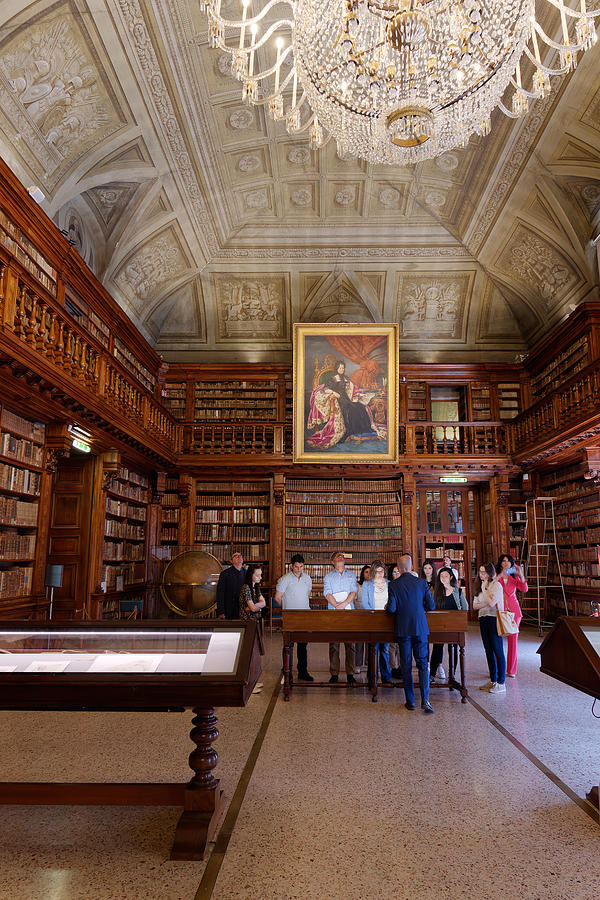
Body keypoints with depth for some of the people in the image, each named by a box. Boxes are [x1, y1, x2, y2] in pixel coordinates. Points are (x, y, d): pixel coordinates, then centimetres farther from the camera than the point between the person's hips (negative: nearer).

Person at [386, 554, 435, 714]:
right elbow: (431, 606, 0)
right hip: (420, 629, 1)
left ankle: (410, 701, 12)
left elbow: (391, 609, -12)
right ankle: (425, 700, -4)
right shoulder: (421, 583, -3)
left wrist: (387, 608, 11)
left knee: (406, 666, 8)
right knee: (423, 664, 7)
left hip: (403, 630, -1)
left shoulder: (393, 585, -8)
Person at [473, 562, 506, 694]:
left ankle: (501, 683, 0)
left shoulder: (496, 585, -9)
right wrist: (486, 604, -10)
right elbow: (475, 605, 8)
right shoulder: (479, 586, 14)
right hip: (483, 620, 8)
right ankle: (493, 680, 21)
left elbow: (491, 603, -21)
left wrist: (484, 589, -12)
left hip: (494, 620, -8)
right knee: (489, 651, 12)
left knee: (498, 652, -5)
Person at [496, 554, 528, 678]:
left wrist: (521, 575, -15)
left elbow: (524, 589, -3)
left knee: (513, 640, 3)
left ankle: (511, 670, 13)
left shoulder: (514, 577, 11)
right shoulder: (496, 576, 2)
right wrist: (500, 575, -24)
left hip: (513, 611, 3)